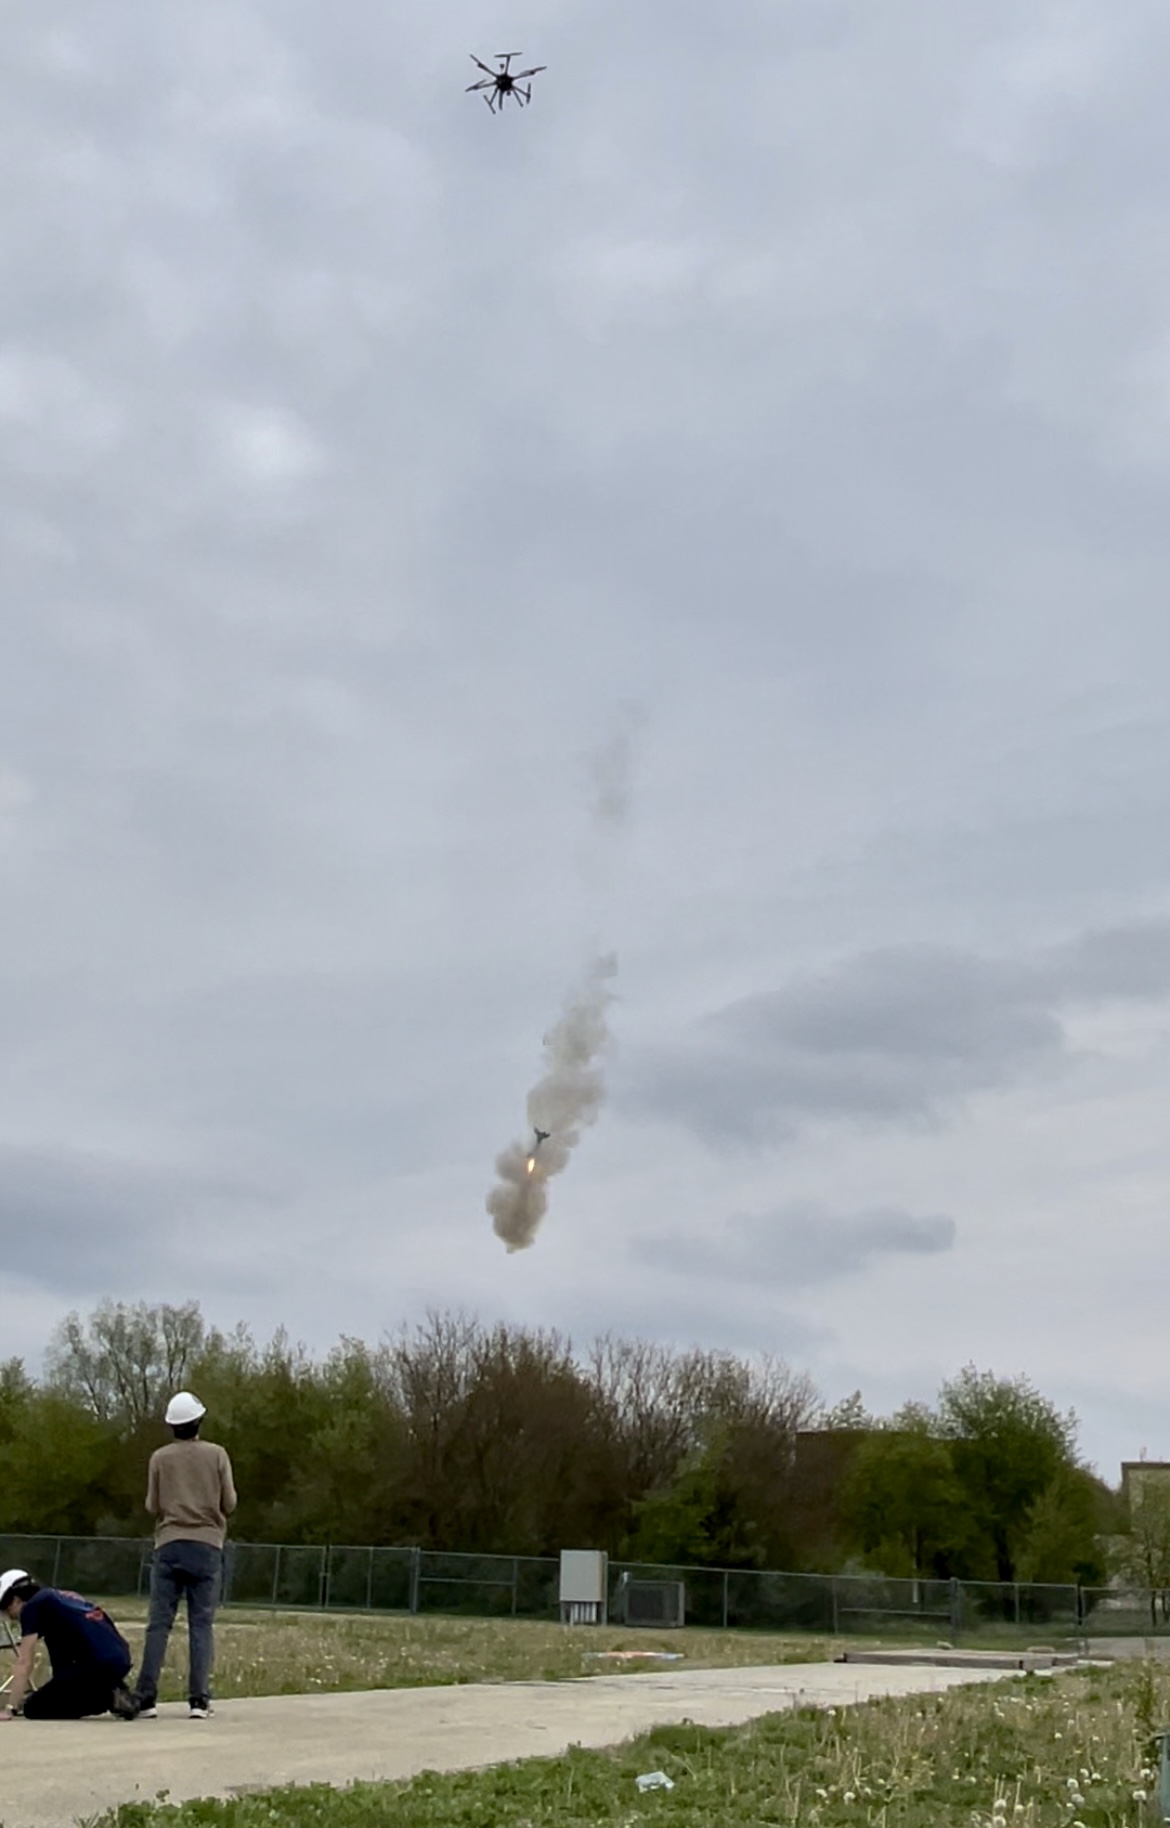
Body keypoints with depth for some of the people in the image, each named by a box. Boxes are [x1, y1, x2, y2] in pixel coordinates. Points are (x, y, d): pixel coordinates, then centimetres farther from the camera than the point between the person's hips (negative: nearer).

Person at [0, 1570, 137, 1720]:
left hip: (99, 1665, -9)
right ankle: (111, 1692, 13)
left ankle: (109, 1699, -5)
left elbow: (24, 1663, -1)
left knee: (33, 1708, 2)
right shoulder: (56, 1599, 28)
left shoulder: (33, 1606, 5)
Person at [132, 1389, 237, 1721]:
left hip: (169, 1546, 1)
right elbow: (229, 1504, 0)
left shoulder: (160, 1458, 3)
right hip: (207, 1546, -1)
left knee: (158, 1623, 2)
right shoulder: (216, 1454, 1)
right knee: (202, 1624, 2)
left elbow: (152, 1507, 4)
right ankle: (199, 1699, -3)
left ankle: (146, 1698, -2)